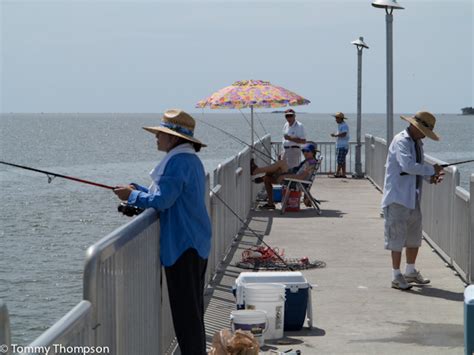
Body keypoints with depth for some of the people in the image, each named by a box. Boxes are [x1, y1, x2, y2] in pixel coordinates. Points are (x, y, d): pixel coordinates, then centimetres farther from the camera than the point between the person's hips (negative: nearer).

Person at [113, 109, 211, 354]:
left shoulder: (178, 162, -18)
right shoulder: (191, 159, 14)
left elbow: (162, 201, -21)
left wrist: (132, 196, -6)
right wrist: (138, 190, 14)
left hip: (182, 245, -10)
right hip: (196, 243, 10)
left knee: (185, 309, -6)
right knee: (192, 307, 16)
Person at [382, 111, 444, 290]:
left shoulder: (417, 143, 14)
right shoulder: (400, 141, -15)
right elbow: (408, 166, -30)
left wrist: (430, 177, 2)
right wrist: (432, 170, -21)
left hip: (413, 197, 9)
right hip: (398, 197, -9)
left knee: (414, 236, 16)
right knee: (397, 237, -4)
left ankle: (411, 272, 30)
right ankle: (396, 277, 2)